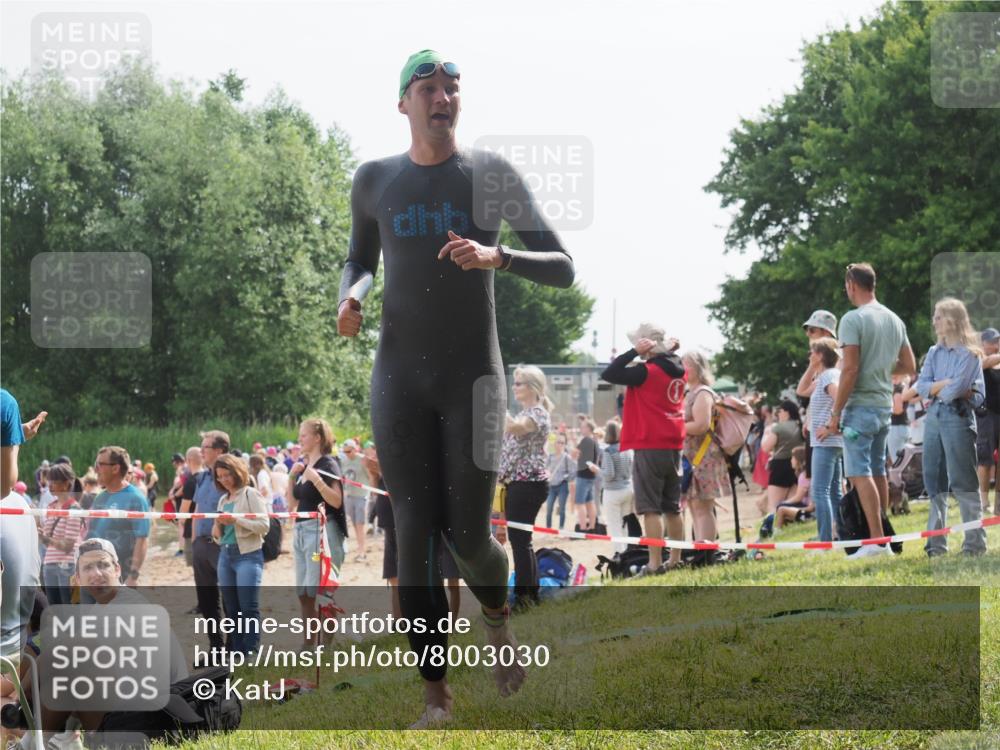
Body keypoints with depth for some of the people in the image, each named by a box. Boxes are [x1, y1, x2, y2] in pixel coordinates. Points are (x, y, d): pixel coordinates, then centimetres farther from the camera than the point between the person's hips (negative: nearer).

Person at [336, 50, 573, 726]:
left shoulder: (494, 174, -3)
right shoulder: (374, 182, 5)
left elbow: (564, 269, -4)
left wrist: (498, 257, -23)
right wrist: (351, 297, -1)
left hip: (474, 377, -2)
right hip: (400, 378, 2)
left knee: (470, 538, -6)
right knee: (415, 536, -6)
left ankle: (497, 618, 30)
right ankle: (437, 695, 0)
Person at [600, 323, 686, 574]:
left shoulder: (647, 371, -15)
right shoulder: (679, 371, 6)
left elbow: (608, 374, -16)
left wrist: (635, 352, -12)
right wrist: (670, 352, 14)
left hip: (649, 447, -8)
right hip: (673, 447, 8)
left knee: (650, 508, -7)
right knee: (672, 508, 14)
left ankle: (655, 563, -11)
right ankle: (675, 560, 19)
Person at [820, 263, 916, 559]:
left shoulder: (853, 320, -12)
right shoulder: (895, 320, 12)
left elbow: (850, 370, -16)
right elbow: (909, 367, 16)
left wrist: (835, 414, -12)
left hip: (861, 405, -8)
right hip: (886, 406, 8)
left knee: (860, 473, -8)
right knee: (878, 471, 14)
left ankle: (877, 540, -15)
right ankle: (883, 537, 16)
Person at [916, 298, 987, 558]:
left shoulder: (969, 353, -5)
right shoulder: (934, 353, 14)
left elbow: (956, 389, -15)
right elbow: (922, 387, 5)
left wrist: (936, 390, 2)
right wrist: (945, 384, -10)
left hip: (958, 416, -7)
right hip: (933, 417, 7)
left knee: (962, 480, -7)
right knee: (934, 480, 6)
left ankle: (975, 541, -3)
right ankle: (936, 543, 10)